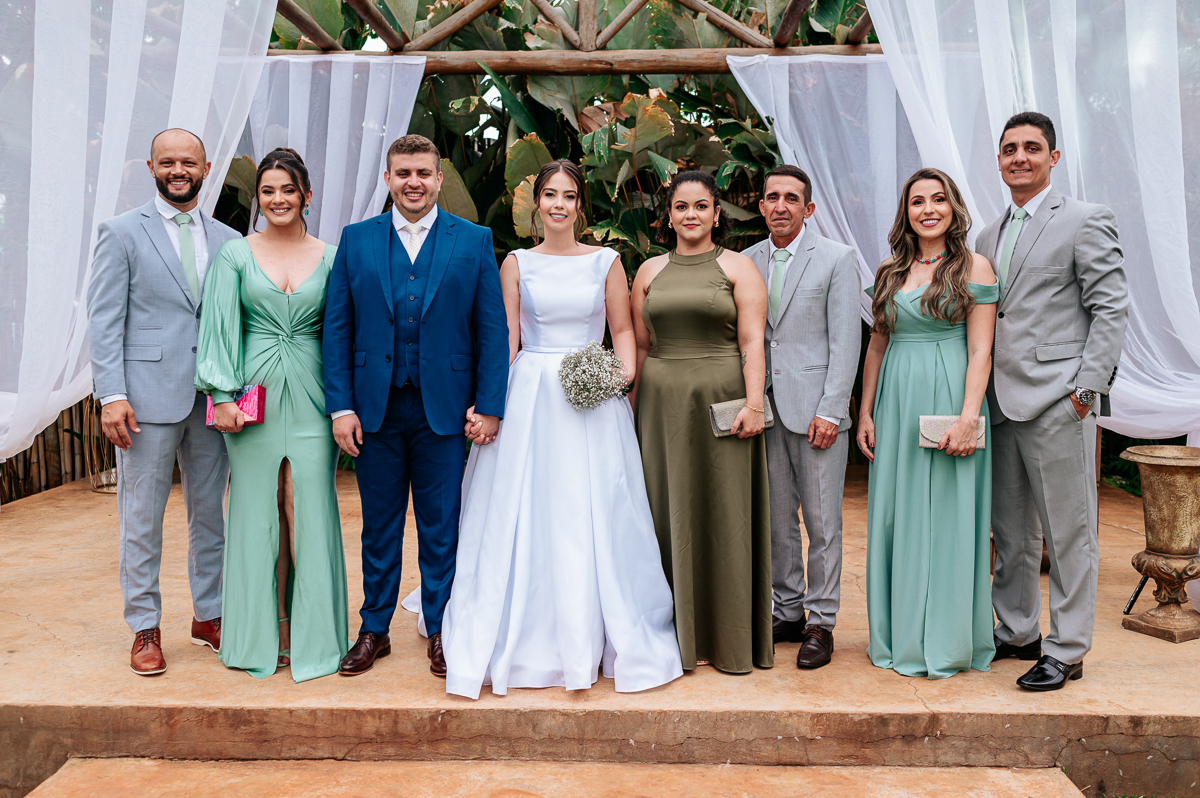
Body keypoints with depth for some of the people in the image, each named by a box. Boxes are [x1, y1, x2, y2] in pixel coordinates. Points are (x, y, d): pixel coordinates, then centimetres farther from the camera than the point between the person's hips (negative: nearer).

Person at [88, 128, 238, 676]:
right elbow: (104, 320, -3)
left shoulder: (228, 241, 11)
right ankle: (145, 627, 17)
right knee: (142, 519, 4)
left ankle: (209, 615, 25)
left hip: (213, 398, 3)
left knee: (210, 512, 11)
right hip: (149, 396, -3)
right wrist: (111, 394, -12)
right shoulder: (122, 233, 1)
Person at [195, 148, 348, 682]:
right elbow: (220, 327, 0)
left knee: (309, 513, 2)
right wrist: (222, 395, -8)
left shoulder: (330, 258, 5)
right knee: (258, 513, 6)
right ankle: (262, 635, 19)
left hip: (310, 397, 0)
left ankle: (310, 634, 14)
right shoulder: (235, 254, 4)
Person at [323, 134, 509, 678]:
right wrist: (340, 407, -3)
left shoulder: (474, 241, 3)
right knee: (379, 527, 11)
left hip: (444, 409, -1)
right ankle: (374, 631, 25)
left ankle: (441, 633, 22)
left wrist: (489, 405, -6)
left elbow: (493, 328, 0)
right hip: (374, 408, 2)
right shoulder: (355, 241, 7)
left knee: (441, 528, 7)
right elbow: (336, 328, 4)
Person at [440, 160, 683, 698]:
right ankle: (529, 641, 16)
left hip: (594, 403, 0)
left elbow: (622, 329, 9)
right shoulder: (516, 263, 8)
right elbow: (505, 337, 4)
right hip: (529, 399, 0)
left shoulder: (606, 262, 8)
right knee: (525, 517, 2)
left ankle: (594, 640, 17)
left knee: (596, 518, 1)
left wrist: (625, 372, -9)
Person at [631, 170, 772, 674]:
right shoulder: (650, 271, 12)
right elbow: (639, 346, 13)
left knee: (724, 516, 2)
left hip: (720, 401, -3)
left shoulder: (738, 267, 3)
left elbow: (752, 343, -5)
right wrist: (632, 406, 8)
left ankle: (728, 638, 14)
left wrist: (753, 403, -15)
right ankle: (678, 634, 18)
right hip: (662, 405, 3)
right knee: (669, 514, 6)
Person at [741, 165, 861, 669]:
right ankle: (787, 613, 23)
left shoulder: (836, 260, 0)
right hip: (764, 407, 4)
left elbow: (846, 342, -5)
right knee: (776, 519, 10)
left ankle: (820, 623, 13)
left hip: (816, 410, -4)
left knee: (822, 522, 2)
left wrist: (830, 410, -12)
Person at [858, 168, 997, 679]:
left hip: (948, 400, -4)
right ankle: (897, 636, 20)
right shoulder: (890, 272, 12)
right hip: (896, 405, 5)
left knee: (945, 516, 0)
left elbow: (980, 351, -7)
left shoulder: (973, 267, -1)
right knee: (893, 516, 8)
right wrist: (866, 412, 8)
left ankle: (945, 642, 12)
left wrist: (968, 418, -16)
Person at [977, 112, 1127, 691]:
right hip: (1001, 402, 7)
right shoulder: (988, 237, 17)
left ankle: (1066, 650, 11)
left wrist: (1087, 387, -13)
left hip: (1058, 402, -6)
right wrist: (978, 394, 11)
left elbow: (1111, 308, -6)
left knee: (1068, 531, 1)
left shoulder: (1085, 221, -2)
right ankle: (1017, 632, 27)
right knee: (1010, 530, 13)